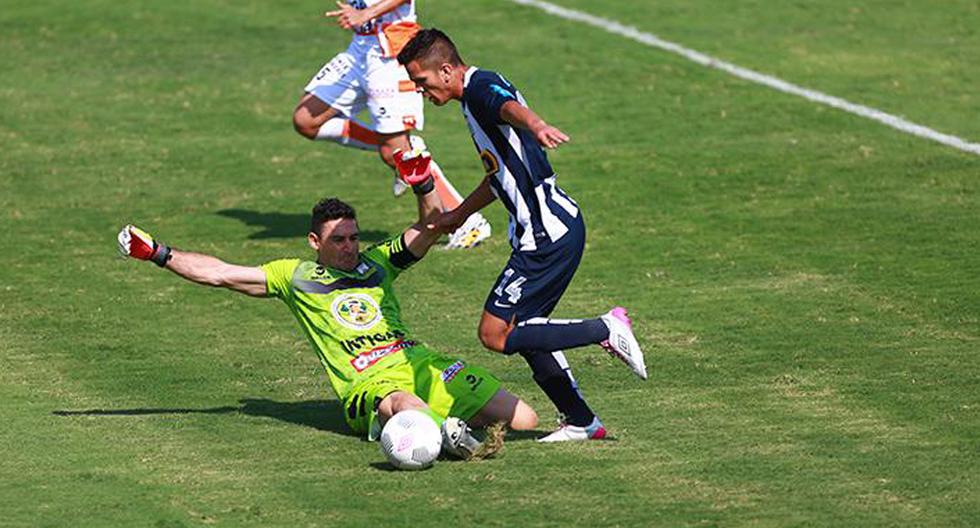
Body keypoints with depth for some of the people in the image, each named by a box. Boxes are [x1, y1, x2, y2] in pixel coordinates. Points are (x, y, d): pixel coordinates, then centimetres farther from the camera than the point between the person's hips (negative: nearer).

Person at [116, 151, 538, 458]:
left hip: (420, 364, 5)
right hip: (369, 382, -5)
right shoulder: (295, 275, 16)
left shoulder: (376, 263, 22)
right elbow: (221, 274, 14)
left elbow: (431, 228, 18)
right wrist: (158, 254, 9)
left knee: (522, 419, -9)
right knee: (410, 411, -43)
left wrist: (422, 184, -2)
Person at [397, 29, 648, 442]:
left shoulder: (481, 87, -11)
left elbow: (510, 106, -39)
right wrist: (458, 215, 48)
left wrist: (536, 127, -62)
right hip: (547, 228, 10)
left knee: (495, 334, -9)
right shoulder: (475, 96, 20)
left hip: (548, 233, -10)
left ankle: (607, 330, -7)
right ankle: (580, 421, 22)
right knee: (523, 330, 17)